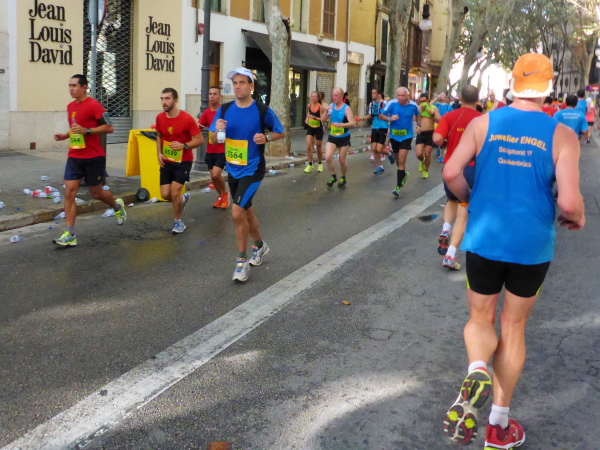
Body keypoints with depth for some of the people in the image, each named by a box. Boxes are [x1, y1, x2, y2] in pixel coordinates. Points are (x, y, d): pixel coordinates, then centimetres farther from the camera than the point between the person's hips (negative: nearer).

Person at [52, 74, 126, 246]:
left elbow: (109, 127, -15)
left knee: (96, 193, 8)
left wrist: (86, 130, -24)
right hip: (74, 157, 6)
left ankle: (118, 207, 41)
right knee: (69, 192, -5)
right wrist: (65, 135, 6)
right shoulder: (70, 106, 10)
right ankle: (70, 235, -4)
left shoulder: (93, 105, -13)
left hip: (93, 157, -6)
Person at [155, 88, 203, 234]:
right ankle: (183, 198, 37)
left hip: (183, 161, -5)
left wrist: (183, 146, -28)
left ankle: (178, 221, 14)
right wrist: (159, 153, 1)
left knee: (174, 192, -10)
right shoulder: (160, 118, -3)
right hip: (166, 161, 5)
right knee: (165, 194, 2)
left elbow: (200, 140, -13)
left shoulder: (187, 118, -18)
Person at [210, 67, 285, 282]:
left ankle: (242, 261, -1)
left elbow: (281, 133, 1)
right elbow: (213, 140, 5)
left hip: (252, 170, -5)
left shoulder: (263, 110, -10)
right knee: (246, 212, 18)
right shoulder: (224, 110, 0)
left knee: (237, 212, -17)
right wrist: (218, 130, -17)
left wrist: (266, 137, -19)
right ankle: (259, 245, 44)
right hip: (233, 170, 5)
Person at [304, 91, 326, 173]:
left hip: (318, 129, -4)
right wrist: (307, 119, 3)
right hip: (310, 128, 4)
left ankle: (320, 164, 30)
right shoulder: (309, 106, 1)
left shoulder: (321, 107, -14)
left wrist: (315, 117, -29)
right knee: (308, 146, -9)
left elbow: (323, 119, -16)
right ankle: (310, 164, 0)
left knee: (318, 147, 10)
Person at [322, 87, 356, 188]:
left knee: (342, 161, 7)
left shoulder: (346, 108, -14)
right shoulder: (331, 106, 0)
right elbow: (323, 120, 0)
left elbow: (353, 123, -24)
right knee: (327, 157, -16)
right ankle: (333, 176, 7)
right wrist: (326, 111, -18)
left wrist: (340, 124, -38)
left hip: (343, 138, -3)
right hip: (332, 137, 3)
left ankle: (343, 178, 33)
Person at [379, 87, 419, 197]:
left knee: (401, 160, -13)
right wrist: (389, 118, -25)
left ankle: (398, 187, -10)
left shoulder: (413, 106, -9)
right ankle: (404, 174, 51)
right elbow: (381, 115, -8)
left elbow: (417, 115, 14)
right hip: (394, 136, 3)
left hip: (406, 136, -3)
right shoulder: (392, 104, -12)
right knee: (397, 159, 21)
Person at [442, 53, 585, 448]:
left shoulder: (483, 123, -4)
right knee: (513, 327, 15)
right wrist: (578, 218, 8)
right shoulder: (562, 135, -9)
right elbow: (569, 201, -16)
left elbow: (451, 172, -9)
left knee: (481, 319, 19)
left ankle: (477, 372, -15)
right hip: (531, 244, -1)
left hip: (484, 238, 1)